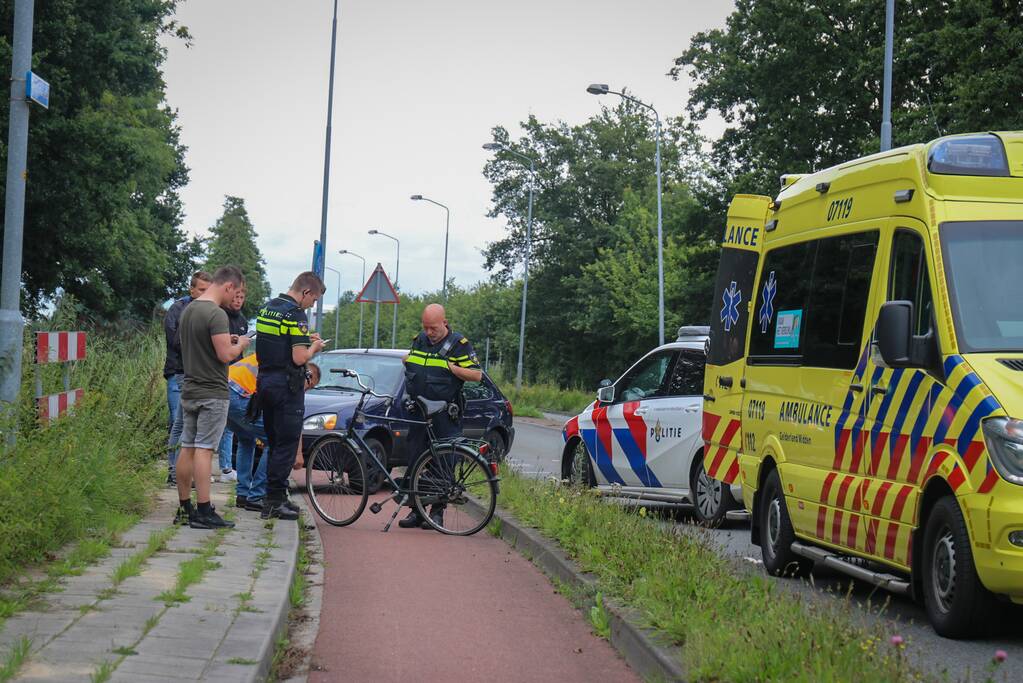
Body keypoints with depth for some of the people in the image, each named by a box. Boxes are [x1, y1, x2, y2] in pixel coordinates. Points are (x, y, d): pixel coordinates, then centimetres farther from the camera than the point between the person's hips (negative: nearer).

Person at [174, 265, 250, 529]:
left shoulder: (188, 310, 12)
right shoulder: (216, 314, -17)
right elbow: (225, 355, -21)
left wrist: (227, 341, 18)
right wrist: (239, 345, -1)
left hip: (189, 390, 9)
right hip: (212, 393, -9)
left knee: (187, 448, 10)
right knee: (204, 450, -9)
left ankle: (184, 508, 16)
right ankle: (203, 512, -9)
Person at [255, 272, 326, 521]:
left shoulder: (266, 308, 12)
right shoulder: (296, 314, -16)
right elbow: (299, 358, -21)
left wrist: (305, 340, 16)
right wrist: (314, 347, -1)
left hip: (265, 381, 9)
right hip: (287, 386, -9)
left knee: (275, 443, 16)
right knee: (286, 444, -2)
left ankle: (274, 498, 19)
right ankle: (275, 501, -3)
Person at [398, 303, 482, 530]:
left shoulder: (458, 344, -6)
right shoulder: (419, 340, 12)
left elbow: (477, 375, -9)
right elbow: (409, 364, 30)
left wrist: (451, 368, -18)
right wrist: (407, 361, 8)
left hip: (445, 417, -6)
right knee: (414, 462, 5)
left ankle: (437, 511, 6)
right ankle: (416, 510, 12)